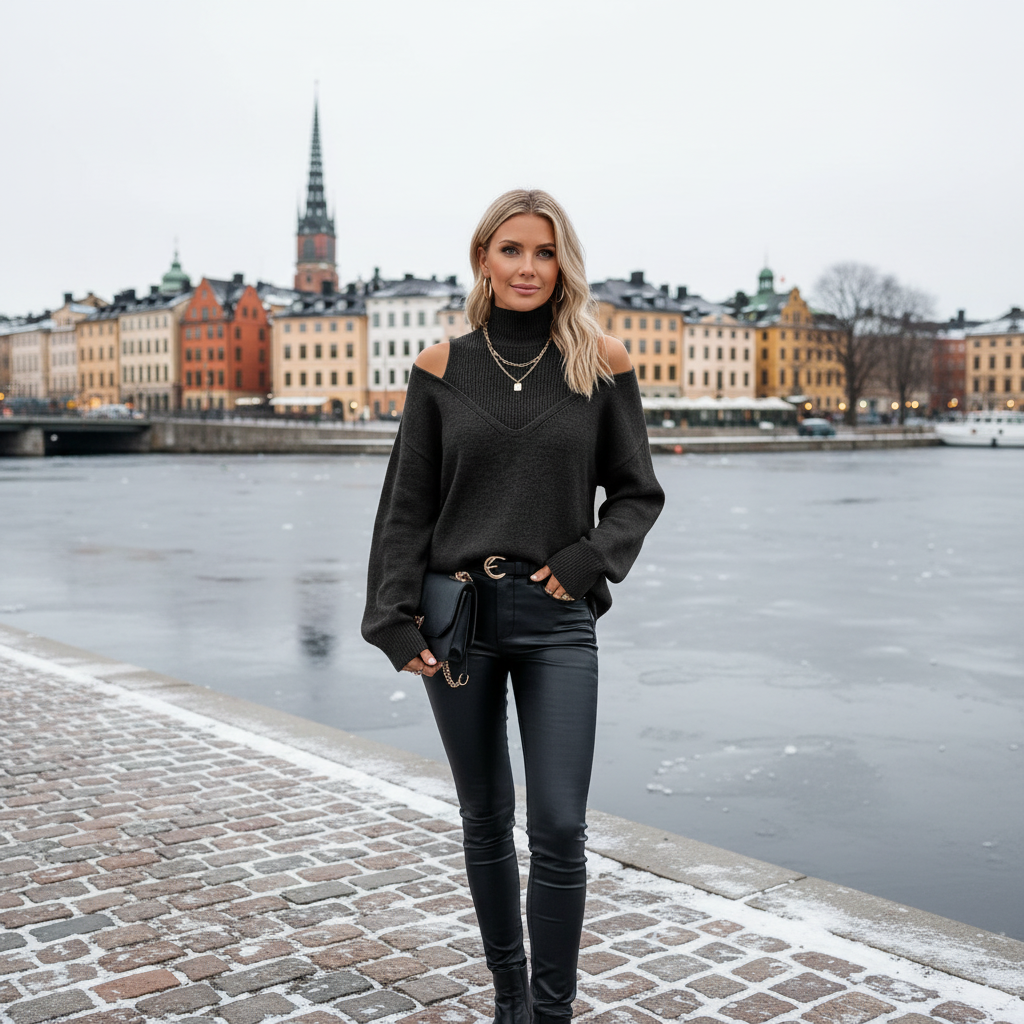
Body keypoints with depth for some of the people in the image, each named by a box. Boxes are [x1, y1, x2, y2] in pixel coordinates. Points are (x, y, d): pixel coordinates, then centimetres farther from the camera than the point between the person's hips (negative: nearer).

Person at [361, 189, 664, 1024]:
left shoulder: (601, 361, 1)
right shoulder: (443, 368, 2)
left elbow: (637, 492, 6)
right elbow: (409, 505, 4)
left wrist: (585, 562, -10)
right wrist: (397, 620, -4)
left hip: (557, 619, -1)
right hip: (459, 617, 1)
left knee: (558, 827, -5)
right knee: (486, 821, 13)